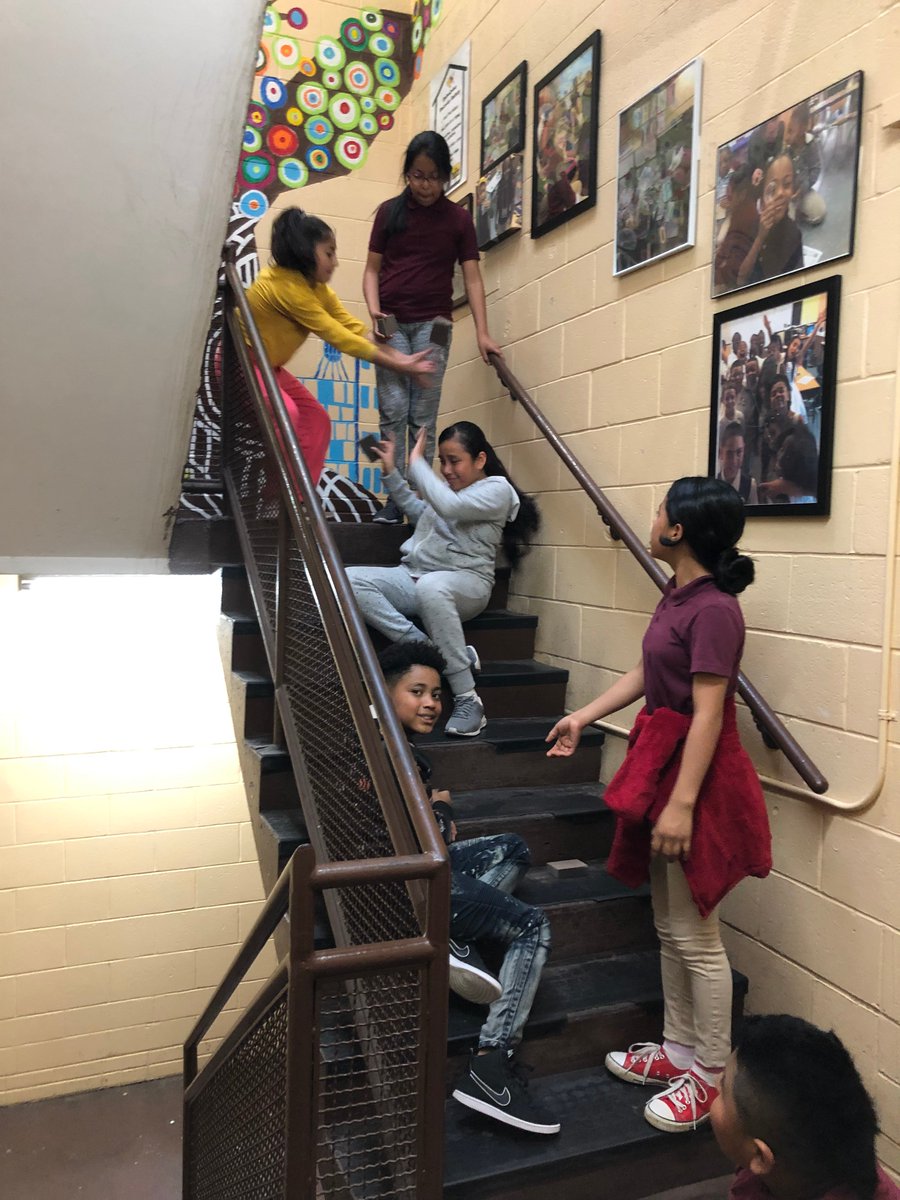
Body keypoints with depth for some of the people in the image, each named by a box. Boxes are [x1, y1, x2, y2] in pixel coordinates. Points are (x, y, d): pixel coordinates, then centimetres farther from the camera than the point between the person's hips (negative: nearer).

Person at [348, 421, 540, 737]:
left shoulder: (497, 490, -4)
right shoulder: (449, 486, 19)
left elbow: (448, 506, -23)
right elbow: (419, 512, 40)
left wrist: (417, 463, -9)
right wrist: (391, 473, 29)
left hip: (465, 583, -7)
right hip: (414, 576, 7)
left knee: (431, 587, -44)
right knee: (349, 581, -19)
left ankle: (467, 700, -33)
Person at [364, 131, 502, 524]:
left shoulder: (458, 218, 7)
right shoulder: (389, 211, 8)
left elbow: (472, 277, 3)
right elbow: (372, 269, 9)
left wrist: (482, 333, -7)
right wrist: (374, 310, -10)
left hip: (434, 325, 0)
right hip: (392, 324, 0)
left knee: (423, 417, -1)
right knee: (393, 411, -6)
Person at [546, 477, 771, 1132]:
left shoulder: (713, 610, -21)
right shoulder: (678, 596, 7)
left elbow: (707, 714, -23)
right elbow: (646, 673, 17)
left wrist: (681, 804, -23)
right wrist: (585, 716, 21)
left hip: (699, 779, -9)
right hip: (663, 769, 10)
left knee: (696, 937, 5)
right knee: (669, 928, 20)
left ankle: (709, 1076, 22)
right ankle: (679, 1048, 36)